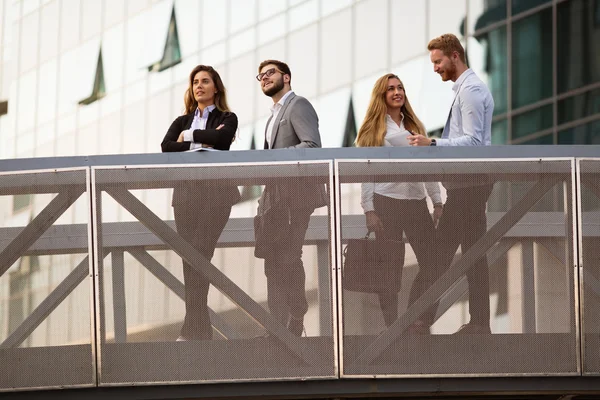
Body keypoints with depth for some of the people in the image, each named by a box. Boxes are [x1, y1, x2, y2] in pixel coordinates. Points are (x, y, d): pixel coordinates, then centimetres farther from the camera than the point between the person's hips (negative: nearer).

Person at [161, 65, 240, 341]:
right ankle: (199, 328, 0)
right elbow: (166, 146, 0)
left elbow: (221, 137, -15)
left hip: (215, 190, -4)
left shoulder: (226, 118, 9)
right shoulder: (182, 122, 19)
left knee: (199, 255, -15)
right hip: (186, 190, 4)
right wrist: (202, 142, -9)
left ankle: (194, 328, -16)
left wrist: (190, 136, -4)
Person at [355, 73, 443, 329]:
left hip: (417, 202, 4)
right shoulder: (374, 128, 3)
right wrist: (369, 211, -10)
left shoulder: (415, 126, 16)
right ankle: (391, 325, 5)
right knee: (391, 268, -2)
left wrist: (437, 202, 9)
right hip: (387, 202, -4)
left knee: (433, 263, -1)